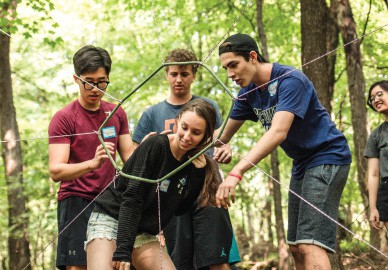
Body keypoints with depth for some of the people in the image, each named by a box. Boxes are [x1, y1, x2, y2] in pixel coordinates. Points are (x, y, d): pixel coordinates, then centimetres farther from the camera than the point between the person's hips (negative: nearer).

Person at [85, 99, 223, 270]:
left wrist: (198, 173, -11)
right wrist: (123, 249, -27)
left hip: (143, 233, 6)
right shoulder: (156, 145, -15)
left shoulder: (193, 163, 3)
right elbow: (132, 197, -20)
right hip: (110, 219, -6)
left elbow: (180, 209, -1)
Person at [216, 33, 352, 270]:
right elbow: (224, 134, 7)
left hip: (327, 157, -9)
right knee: (296, 248, 9)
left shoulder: (290, 80, -23)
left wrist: (236, 173, -44)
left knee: (310, 246, -22)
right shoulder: (249, 92, 4)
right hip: (302, 163, 9)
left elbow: (278, 132, -35)